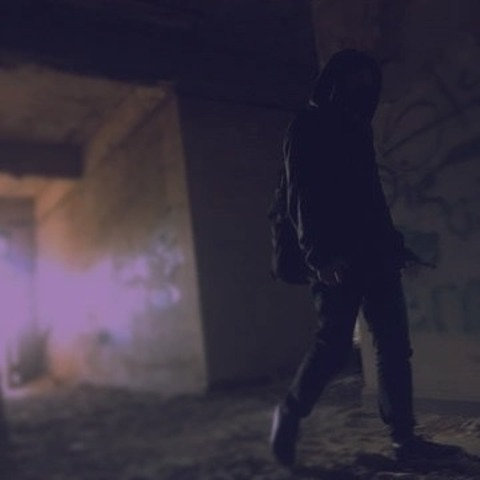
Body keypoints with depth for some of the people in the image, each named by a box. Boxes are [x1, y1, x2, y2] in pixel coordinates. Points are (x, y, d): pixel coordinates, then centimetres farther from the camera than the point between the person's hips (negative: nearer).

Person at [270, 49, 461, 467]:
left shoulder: (357, 130, 22)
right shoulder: (307, 129, 0)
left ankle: (405, 439, 10)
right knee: (334, 345, -8)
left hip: (374, 254, 8)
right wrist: (320, 256, -20)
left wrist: (393, 242, 17)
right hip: (338, 260, -7)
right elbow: (302, 198, -10)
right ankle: (289, 414, 14)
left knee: (395, 346, 3)